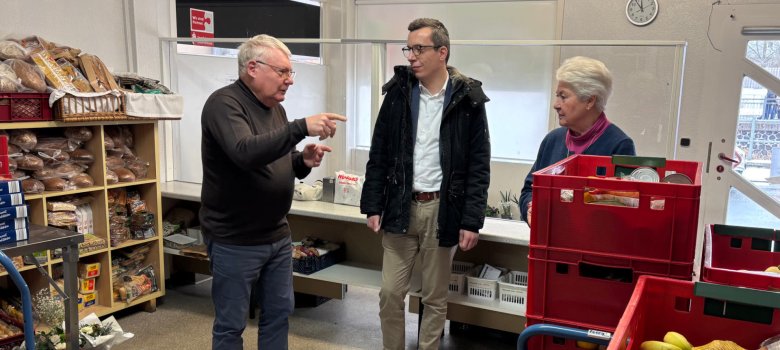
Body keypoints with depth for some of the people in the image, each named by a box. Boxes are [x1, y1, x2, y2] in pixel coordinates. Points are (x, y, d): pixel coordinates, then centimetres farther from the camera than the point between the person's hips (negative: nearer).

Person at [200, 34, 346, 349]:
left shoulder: (275, 108, 9)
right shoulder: (224, 104, -16)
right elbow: (246, 153, -34)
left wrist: (303, 162, -5)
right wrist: (302, 127, -37)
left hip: (277, 236, 8)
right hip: (235, 241, -8)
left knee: (279, 312, 18)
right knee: (230, 324, 7)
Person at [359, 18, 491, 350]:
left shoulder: (468, 99, -4)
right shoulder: (398, 92, 4)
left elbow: (478, 166, -4)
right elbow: (378, 155, 6)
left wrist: (471, 220, -9)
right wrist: (373, 205, 0)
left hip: (442, 211, -2)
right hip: (401, 208, 2)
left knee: (435, 298, 10)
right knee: (390, 293, 7)